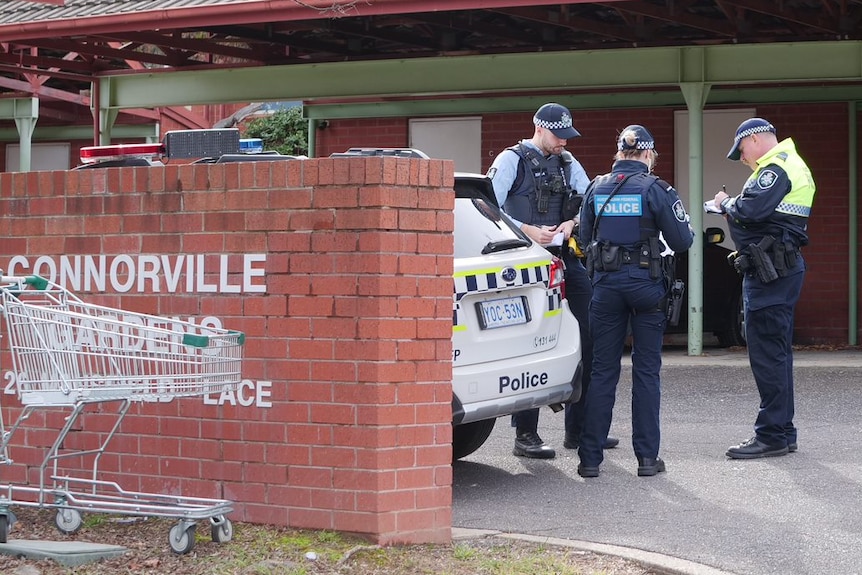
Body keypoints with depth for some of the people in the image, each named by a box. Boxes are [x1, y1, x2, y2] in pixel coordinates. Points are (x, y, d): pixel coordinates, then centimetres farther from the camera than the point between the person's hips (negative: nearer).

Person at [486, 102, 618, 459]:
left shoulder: (567, 163, 17)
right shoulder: (511, 160, -1)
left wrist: (573, 223, -6)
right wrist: (529, 231, -16)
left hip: (566, 258, 6)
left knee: (586, 342, 4)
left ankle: (579, 429, 14)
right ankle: (525, 434, -1)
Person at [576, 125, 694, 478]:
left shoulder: (596, 188, 4)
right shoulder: (656, 190, -7)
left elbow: (585, 238, 10)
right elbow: (681, 241, -7)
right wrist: (688, 231, 14)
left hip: (606, 283, 3)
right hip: (646, 283, -3)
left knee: (602, 370, 7)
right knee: (646, 370, 5)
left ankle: (590, 458, 6)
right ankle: (647, 457, 6)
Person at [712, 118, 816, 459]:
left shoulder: (776, 168, -12)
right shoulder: (789, 165, 22)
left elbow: (751, 209, -25)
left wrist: (726, 204, -6)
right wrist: (734, 208, 6)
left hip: (770, 273, -11)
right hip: (781, 268, 11)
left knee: (767, 354, -8)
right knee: (776, 352, 15)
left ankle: (772, 435, -6)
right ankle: (782, 432, 21)